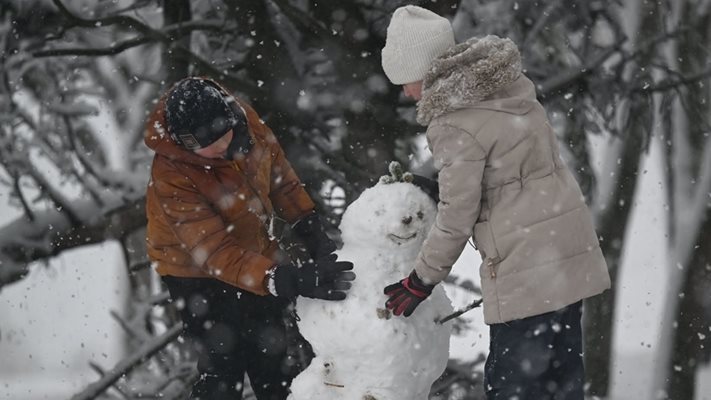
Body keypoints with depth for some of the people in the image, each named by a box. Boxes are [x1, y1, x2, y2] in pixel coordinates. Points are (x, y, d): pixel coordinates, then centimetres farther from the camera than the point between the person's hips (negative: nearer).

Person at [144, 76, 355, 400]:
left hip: (255, 250, 6)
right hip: (198, 275, -6)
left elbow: (278, 171, 1)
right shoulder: (171, 177, -35)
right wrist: (292, 281, -46)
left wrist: (311, 230, -1)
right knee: (223, 372, -9)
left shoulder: (243, 119, -19)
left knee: (281, 362, 15)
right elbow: (215, 254, -38)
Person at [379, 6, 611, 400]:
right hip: (571, 249, 9)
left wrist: (421, 280, 0)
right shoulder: (507, 86, 9)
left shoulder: (456, 124, -16)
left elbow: (457, 216, -12)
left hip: (526, 267, -9)